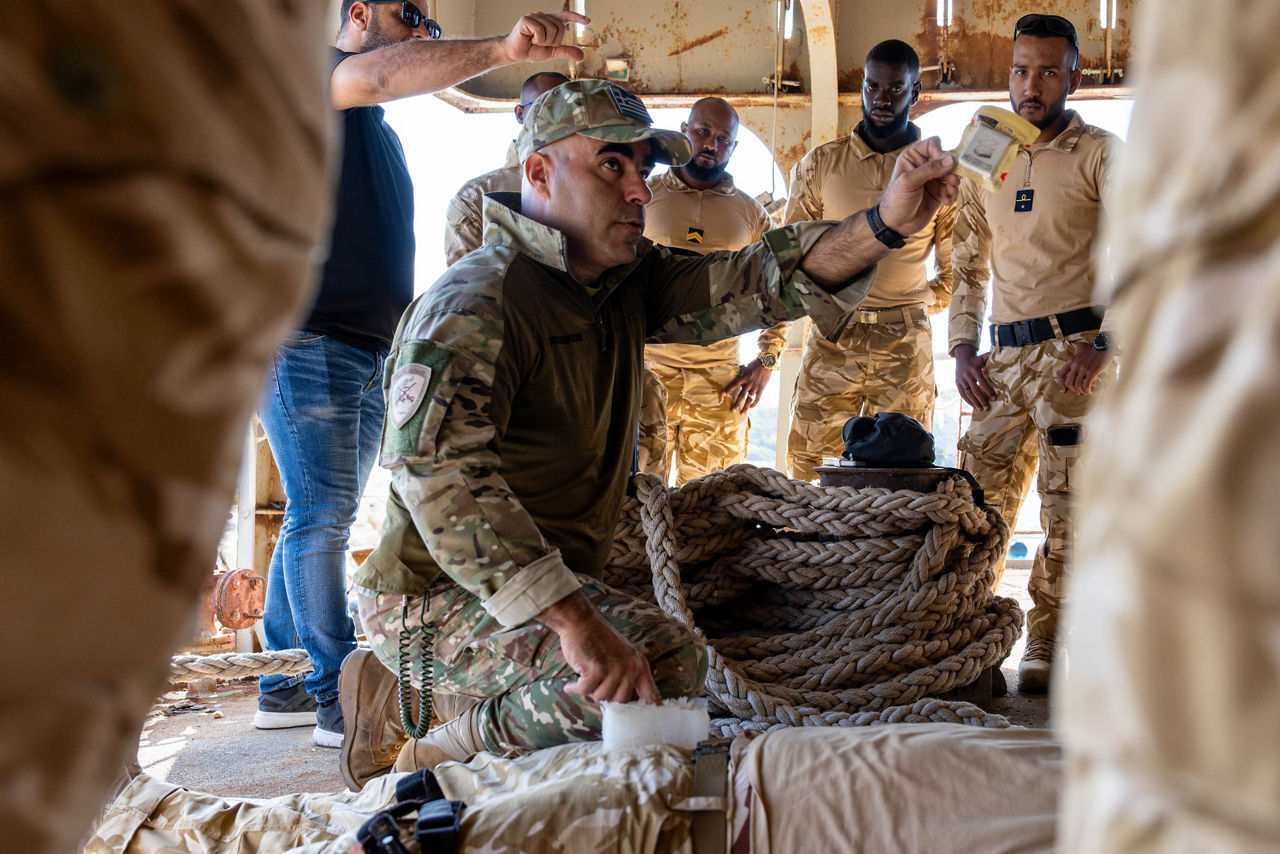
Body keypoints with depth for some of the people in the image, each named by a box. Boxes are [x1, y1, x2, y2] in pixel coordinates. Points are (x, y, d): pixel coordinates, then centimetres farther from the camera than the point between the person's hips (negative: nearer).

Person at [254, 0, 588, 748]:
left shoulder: (380, 135, 27)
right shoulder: (315, 76, 0)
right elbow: (382, 75, -24)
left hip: (367, 351, 9)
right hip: (306, 339, -9)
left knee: (320, 518, 10)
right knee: (321, 513, -10)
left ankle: (284, 685, 16)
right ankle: (339, 702, -9)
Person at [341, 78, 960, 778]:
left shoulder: (628, 284, 8)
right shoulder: (476, 301, -20)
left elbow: (751, 281, -3)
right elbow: (436, 467, -34)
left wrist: (885, 225, -21)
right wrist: (572, 618, -42)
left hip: (555, 582, 9)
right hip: (443, 598, -9)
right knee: (660, 664, -25)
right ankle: (437, 759, -5)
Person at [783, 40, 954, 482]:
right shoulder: (820, 164, 7)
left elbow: (955, 270, 14)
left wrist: (917, 302, 5)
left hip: (905, 343, 0)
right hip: (831, 337, 1)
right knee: (810, 470, -2)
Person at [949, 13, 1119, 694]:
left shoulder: (1099, 155, -1)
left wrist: (1104, 347, -16)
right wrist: (962, 350, 8)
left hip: (1074, 350, -5)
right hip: (1004, 356, 5)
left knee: (1067, 507, -3)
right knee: (977, 497, 4)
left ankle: (1042, 650, 4)